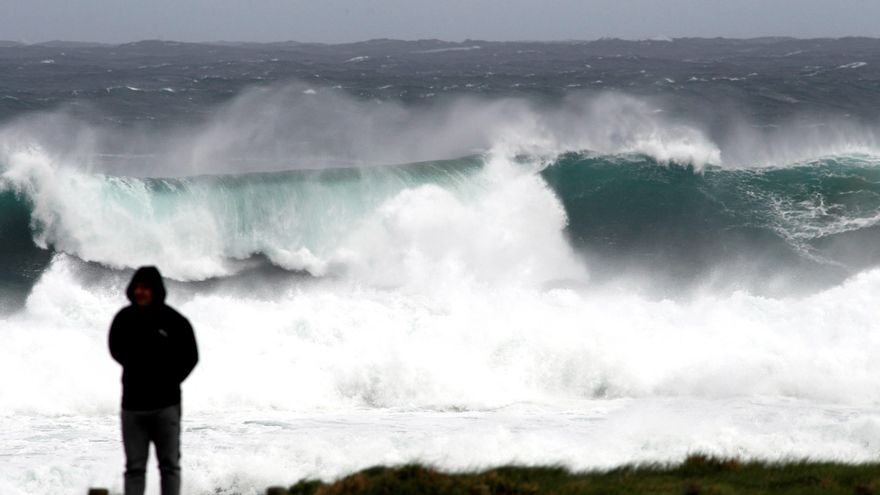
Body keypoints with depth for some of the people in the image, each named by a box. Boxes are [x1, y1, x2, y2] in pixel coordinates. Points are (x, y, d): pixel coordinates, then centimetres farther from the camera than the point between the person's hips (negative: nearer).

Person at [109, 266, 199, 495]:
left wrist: (168, 380, -7)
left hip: (166, 405, -2)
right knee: (134, 467, 4)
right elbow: (117, 351, 6)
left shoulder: (174, 321, -5)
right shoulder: (124, 319, 0)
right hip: (133, 405, 2)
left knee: (170, 465, 4)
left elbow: (190, 356, 0)